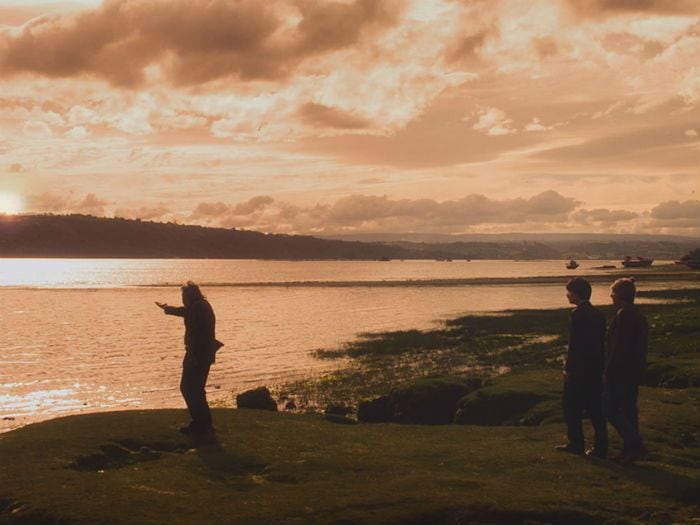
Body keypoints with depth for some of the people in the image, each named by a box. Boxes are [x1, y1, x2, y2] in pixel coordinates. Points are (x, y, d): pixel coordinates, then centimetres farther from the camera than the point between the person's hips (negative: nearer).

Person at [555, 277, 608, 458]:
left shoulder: (577, 314, -15)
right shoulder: (599, 314, 10)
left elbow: (574, 345, -18)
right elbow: (601, 343, 12)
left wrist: (568, 368, -13)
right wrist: (599, 366, 17)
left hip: (579, 369, -8)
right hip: (596, 369, 8)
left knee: (571, 407, 5)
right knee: (595, 409, 10)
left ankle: (576, 444, 8)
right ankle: (600, 448, 11)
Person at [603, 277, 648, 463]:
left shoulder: (623, 315, -17)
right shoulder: (640, 316, 12)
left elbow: (618, 348, -20)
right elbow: (641, 348, 16)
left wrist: (608, 372, -16)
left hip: (620, 372, -9)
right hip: (635, 373, 9)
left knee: (610, 408, -3)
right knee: (629, 409, 14)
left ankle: (635, 445, -7)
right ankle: (632, 448, 17)